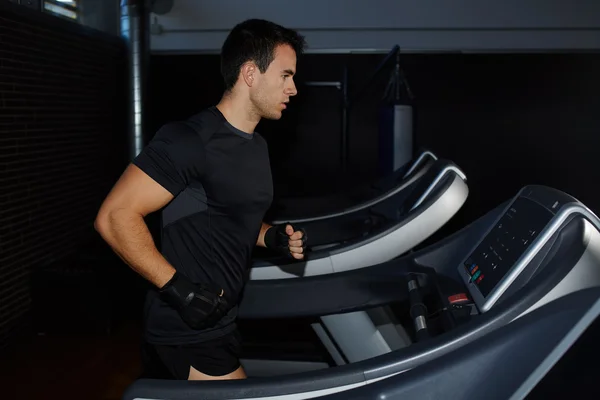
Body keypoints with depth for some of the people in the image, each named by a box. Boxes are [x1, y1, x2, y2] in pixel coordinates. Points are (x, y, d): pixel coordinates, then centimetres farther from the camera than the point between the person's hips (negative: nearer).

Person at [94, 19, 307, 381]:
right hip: (189, 330, -9)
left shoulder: (257, 146, 9)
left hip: (218, 321, 9)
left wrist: (274, 238, 2)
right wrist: (179, 289, -24)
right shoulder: (192, 140, -21)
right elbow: (114, 217, -23)